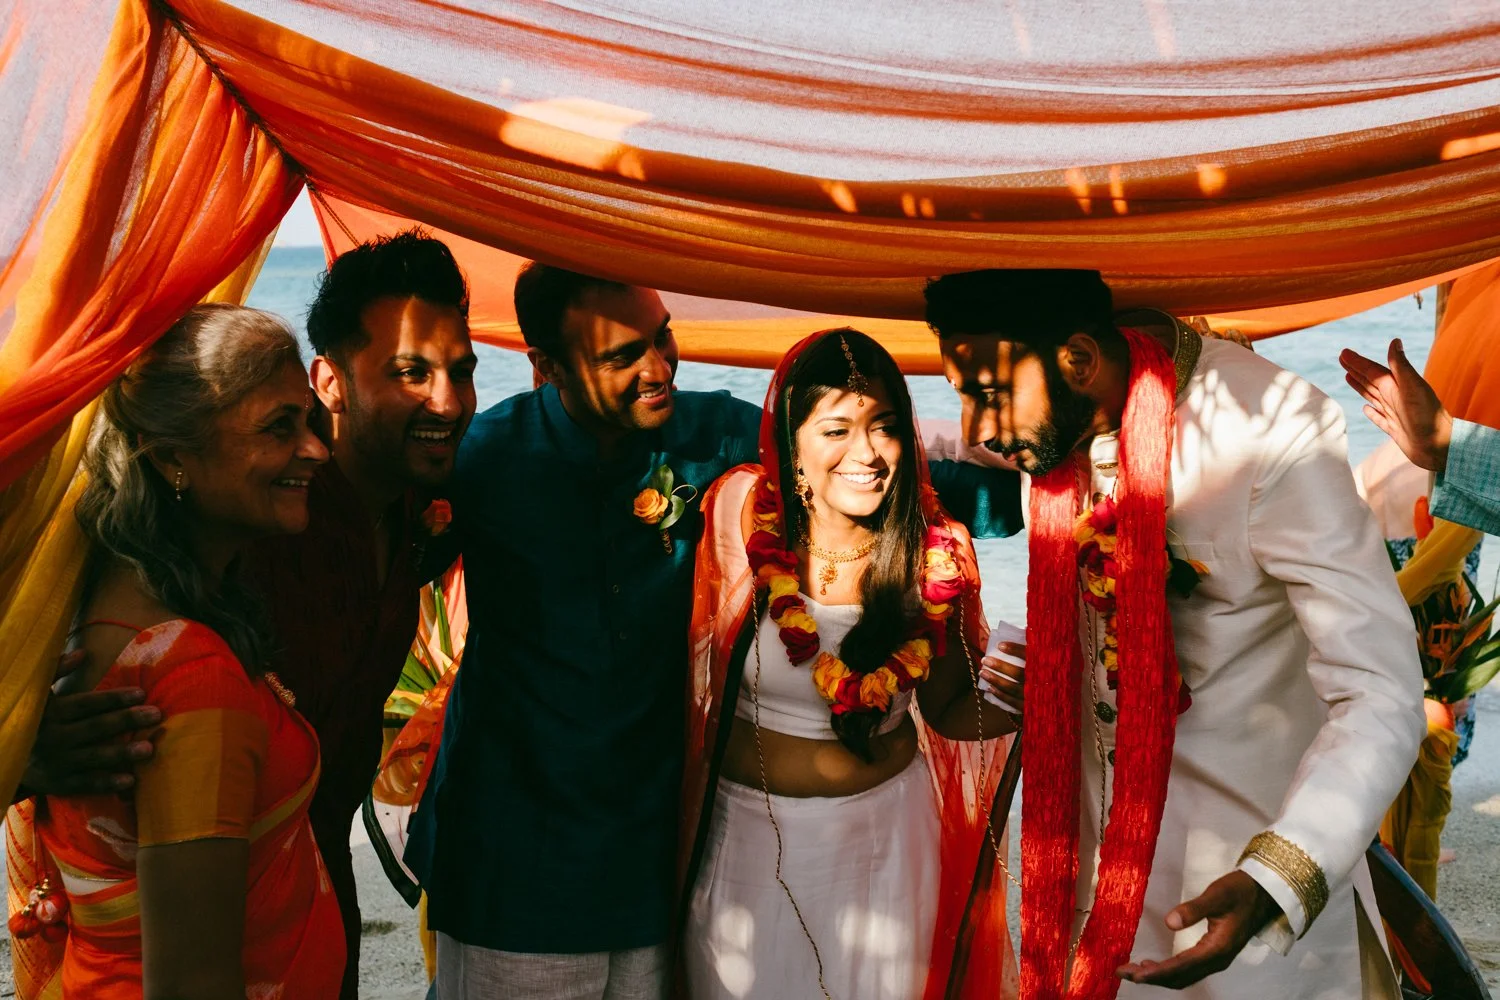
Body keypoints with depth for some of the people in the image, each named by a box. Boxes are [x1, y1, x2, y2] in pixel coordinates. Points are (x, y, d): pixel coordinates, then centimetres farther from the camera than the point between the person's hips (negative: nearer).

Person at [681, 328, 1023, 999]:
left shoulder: (934, 554, -13)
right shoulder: (743, 512, -15)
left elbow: (947, 710, -3)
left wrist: (1002, 698, -20)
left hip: (883, 828, 0)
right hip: (747, 826, 0)